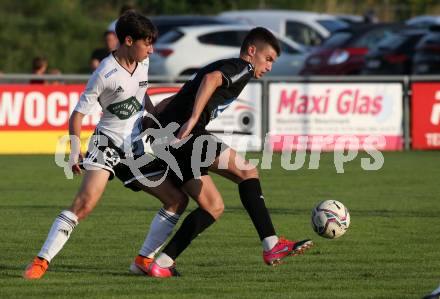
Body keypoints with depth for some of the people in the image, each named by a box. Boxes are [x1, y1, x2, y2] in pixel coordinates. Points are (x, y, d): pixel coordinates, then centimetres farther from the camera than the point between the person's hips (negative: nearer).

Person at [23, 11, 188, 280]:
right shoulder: (106, 74, -17)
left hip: (137, 147, 8)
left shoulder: (142, 64, 5)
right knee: (85, 202, -26)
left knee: (178, 199, 3)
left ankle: (144, 260, 9)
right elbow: (78, 114, -13)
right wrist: (75, 152, -22)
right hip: (108, 143, -8)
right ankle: (41, 261, -23)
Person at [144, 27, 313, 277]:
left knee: (214, 207, 10)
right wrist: (193, 120, -26)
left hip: (169, 140, 9)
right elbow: (211, 79, -21)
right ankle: (272, 246, -19)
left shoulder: (224, 66, 31)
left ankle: (162, 264, 3)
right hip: (187, 135, -9)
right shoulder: (242, 67, 1)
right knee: (247, 171, -11)